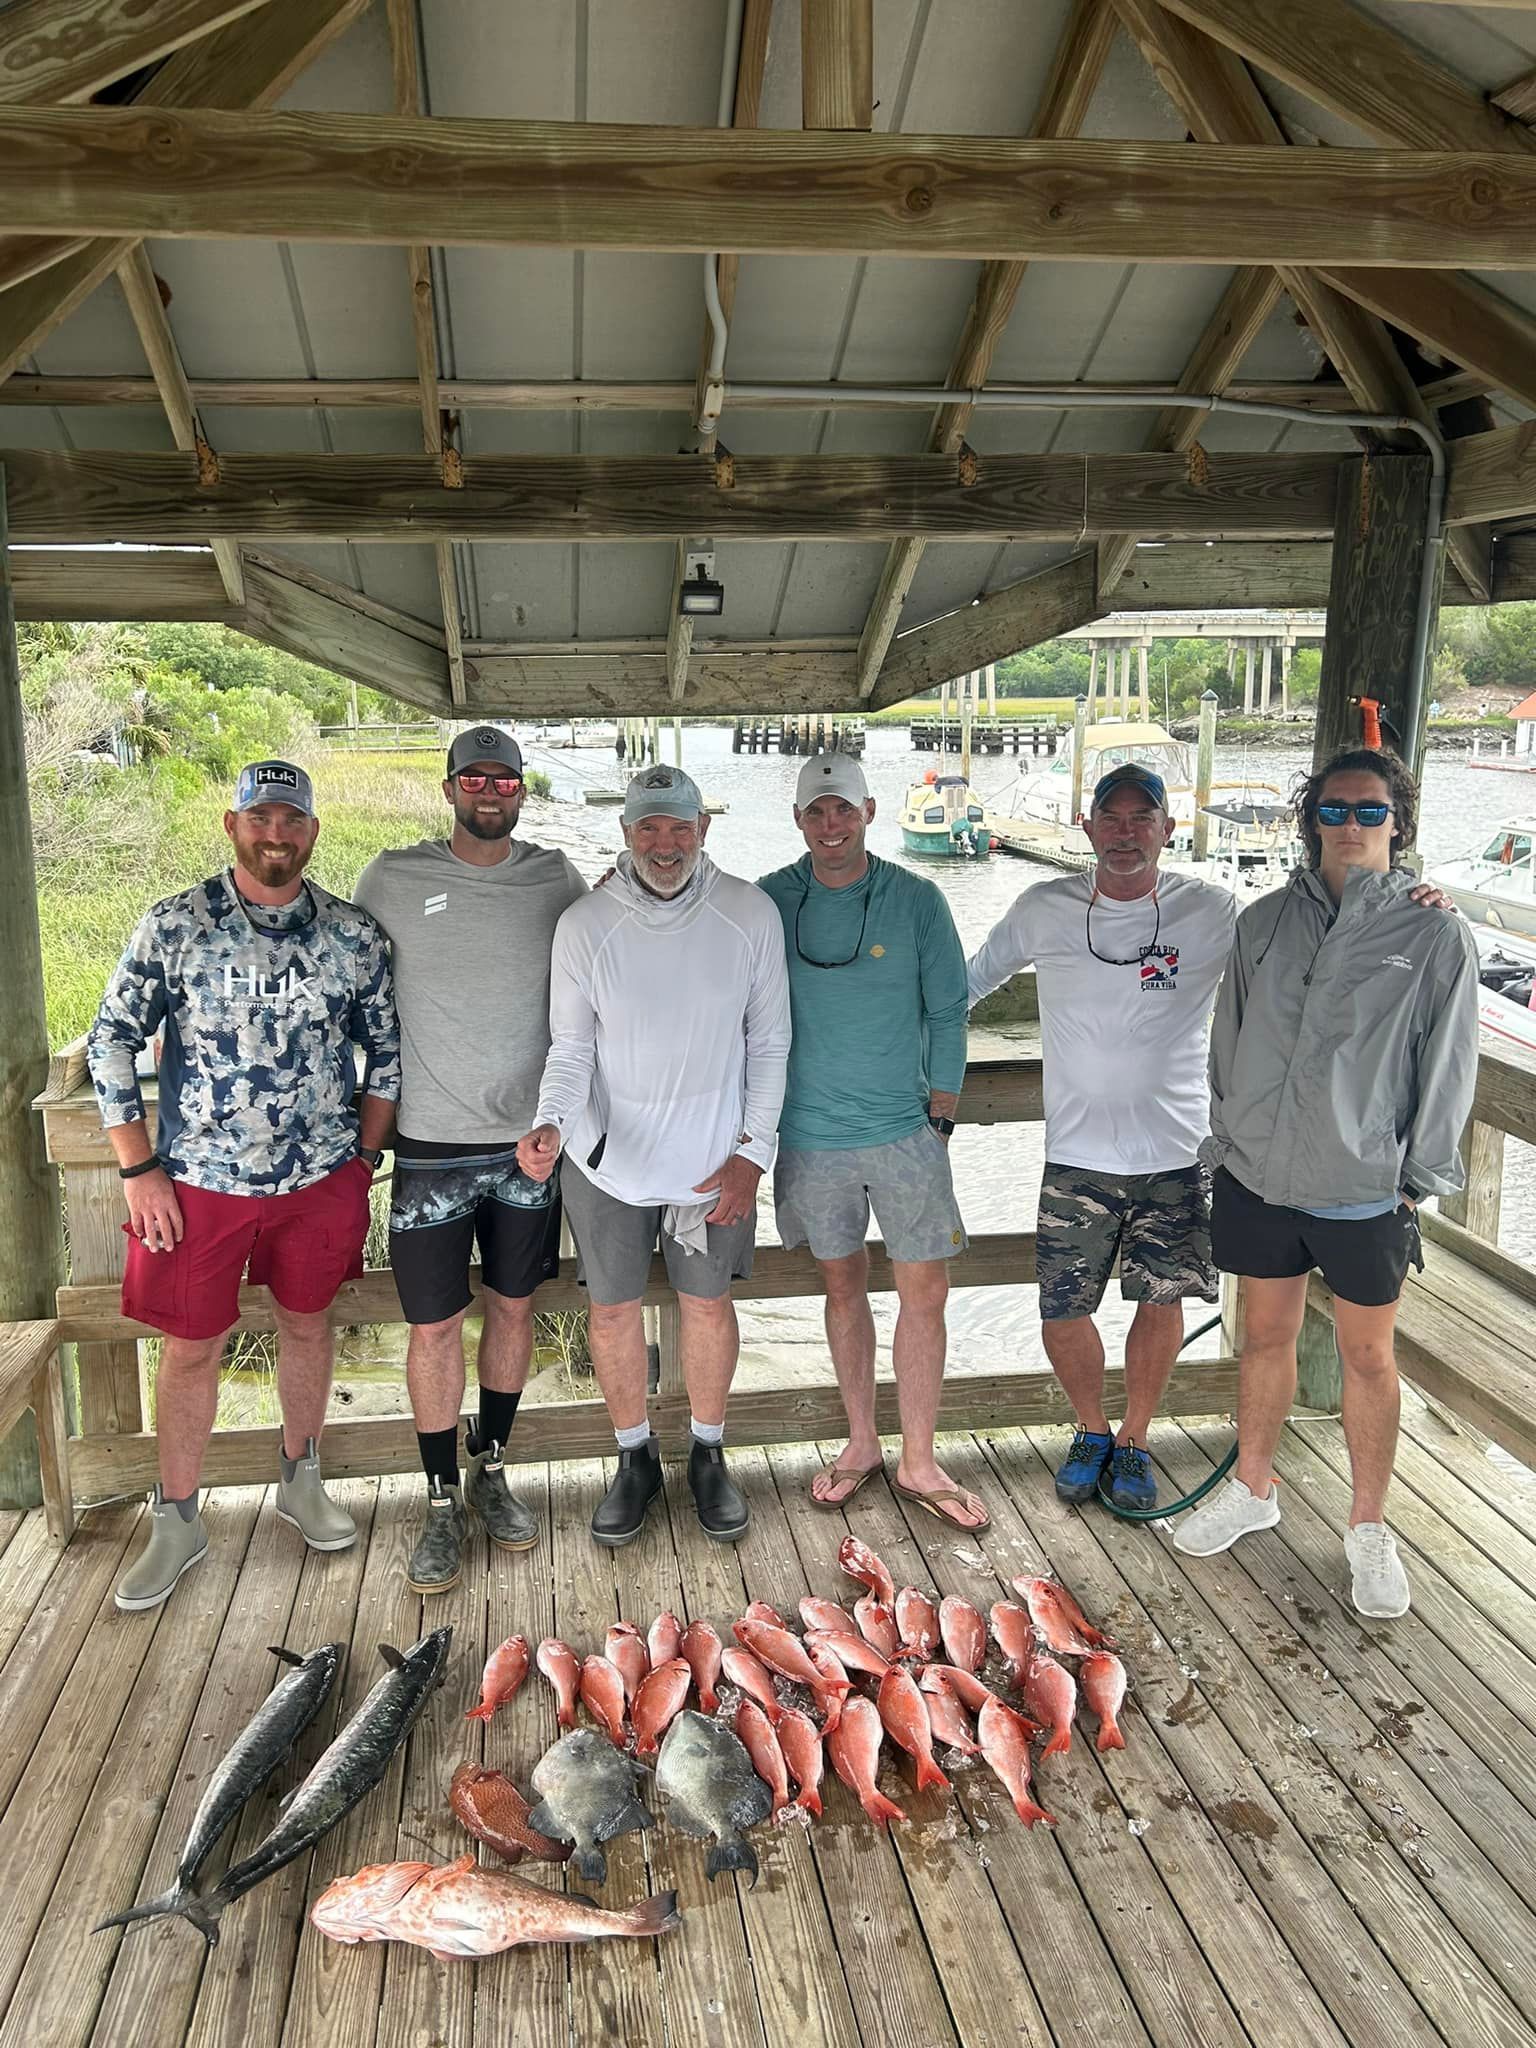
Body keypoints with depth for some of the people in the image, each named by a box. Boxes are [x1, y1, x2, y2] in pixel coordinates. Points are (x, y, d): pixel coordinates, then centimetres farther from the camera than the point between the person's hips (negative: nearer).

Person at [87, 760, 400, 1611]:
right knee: (192, 1346, 9)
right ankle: (176, 1520, 27)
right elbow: (111, 1040, -3)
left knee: (306, 1323, 16)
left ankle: (299, 1478, 38)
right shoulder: (174, 925, -7)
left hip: (320, 1177, 2)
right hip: (198, 1182, -1)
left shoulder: (354, 934, -3)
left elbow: (386, 1049, 7)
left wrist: (365, 1157, 2)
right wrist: (138, 1168, -6)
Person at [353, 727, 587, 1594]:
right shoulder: (392, 879, -2)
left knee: (513, 1309, 14)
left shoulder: (556, 880, 3)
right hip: (432, 1143, -2)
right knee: (435, 1326, 3)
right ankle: (443, 1501, 19)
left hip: (530, 1138, 2)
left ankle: (492, 1470, 32)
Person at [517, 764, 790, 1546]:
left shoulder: (751, 915, -11)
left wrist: (752, 1151, -7)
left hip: (713, 1157, 0)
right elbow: (570, 1048, -7)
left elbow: (769, 1042, -3)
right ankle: (636, 1459, 35)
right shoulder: (585, 924, -12)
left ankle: (708, 1455, 36)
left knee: (707, 1304, 14)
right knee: (612, 1309, 12)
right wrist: (549, 1126, -25)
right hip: (608, 1158, 0)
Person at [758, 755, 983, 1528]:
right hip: (811, 1132, 1)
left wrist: (939, 1120, -2)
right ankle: (861, 1443, 29)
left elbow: (947, 1014, 0)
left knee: (924, 1291, 2)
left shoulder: (916, 901, -4)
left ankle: (918, 1462, 17)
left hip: (904, 1129, -1)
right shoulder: (768, 901, -2)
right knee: (843, 1288, 13)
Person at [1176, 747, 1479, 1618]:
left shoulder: (1436, 934, -5)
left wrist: (1418, 1179, -5)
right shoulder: (1264, 922, 4)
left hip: (1366, 1189, -3)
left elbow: (1447, 1068, -3)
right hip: (1259, 1175, 3)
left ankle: (1369, 1530, 29)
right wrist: (1227, 1144, 10)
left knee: (1370, 1359, 10)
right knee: (1267, 1337, 17)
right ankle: (1252, 1490, 37)